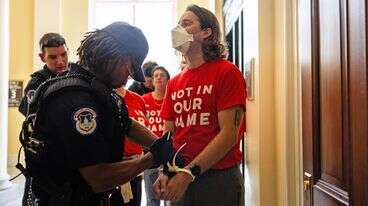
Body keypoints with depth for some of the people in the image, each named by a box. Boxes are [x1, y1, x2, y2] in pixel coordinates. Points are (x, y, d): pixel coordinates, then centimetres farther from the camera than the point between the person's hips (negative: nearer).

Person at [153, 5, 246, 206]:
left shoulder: (227, 72, -8)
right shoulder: (174, 83, 9)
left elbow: (229, 134, -15)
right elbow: (168, 134, 10)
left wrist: (189, 173, -19)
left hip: (219, 178, -5)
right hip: (180, 181, 5)